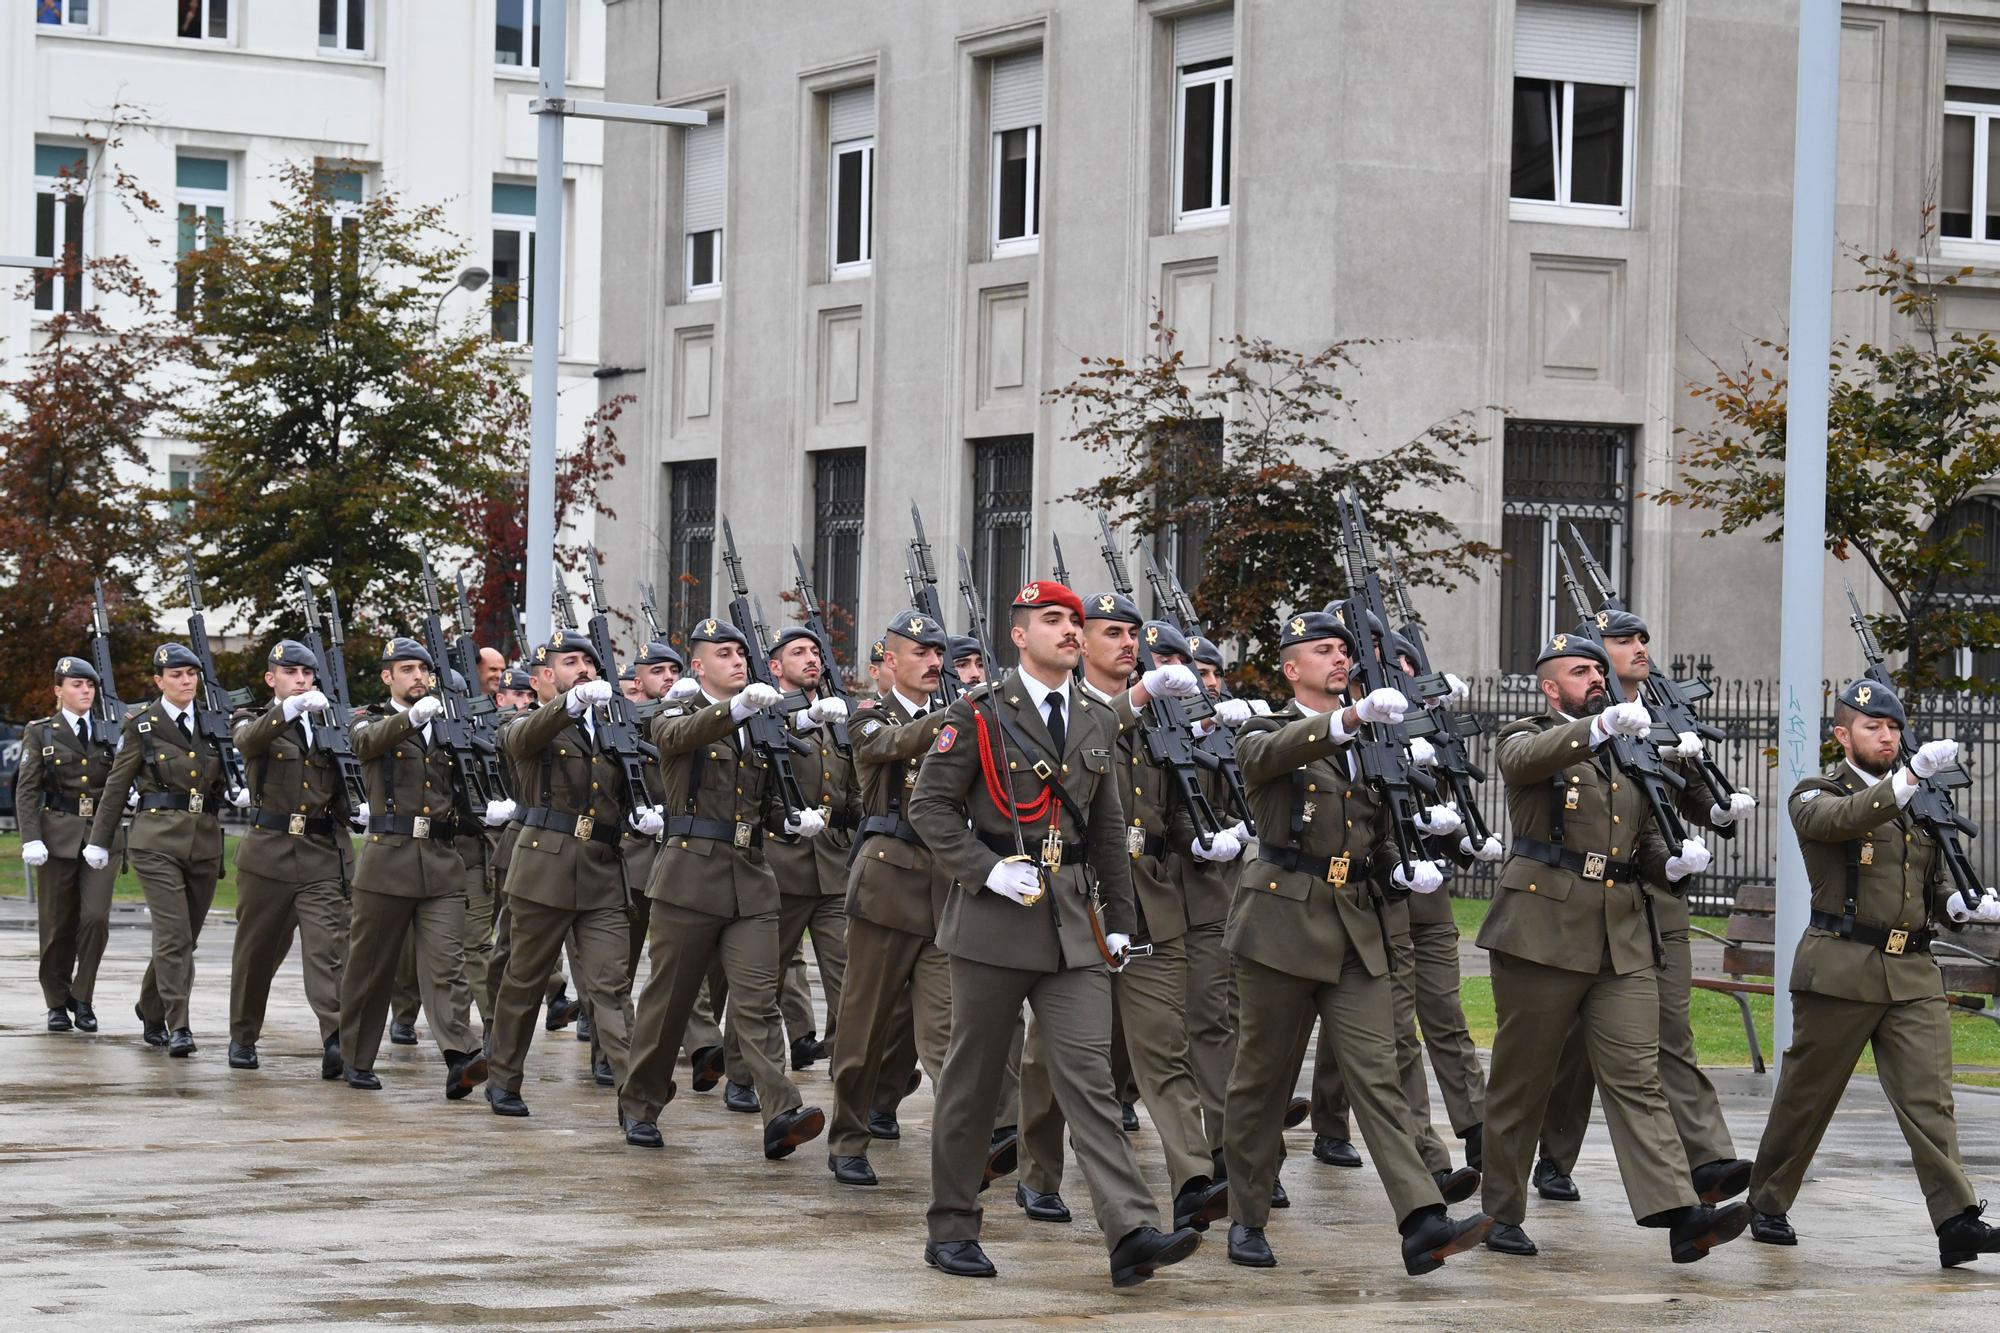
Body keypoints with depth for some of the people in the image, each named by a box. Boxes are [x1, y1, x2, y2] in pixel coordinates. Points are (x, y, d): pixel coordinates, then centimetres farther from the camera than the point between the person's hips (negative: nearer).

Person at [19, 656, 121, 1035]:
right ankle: (57, 1003, 16)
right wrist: (31, 839, -12)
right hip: (58, 836, -2)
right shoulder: (40, 733, 4)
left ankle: (82, 999, 4)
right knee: (58, 924, 3)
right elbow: (26, 790, -3)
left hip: (102, 836, 2)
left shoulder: (108, 735, 13)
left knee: (96, 917, -10)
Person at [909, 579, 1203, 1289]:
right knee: (973, 1077, 5)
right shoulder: (979, 715, -2)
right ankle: (951, 1229, 16)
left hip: (1073, 923, 4)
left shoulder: (1097, 723, 13)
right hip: (993, 921, -4)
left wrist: (1120, 920, 15)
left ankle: (1132, 1234, -16)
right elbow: (930, 805, -4)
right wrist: (987, 869, -15)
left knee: (1088, 1074, -6)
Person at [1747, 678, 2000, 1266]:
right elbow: (1845, 819, -24)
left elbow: (1937, 886, 25)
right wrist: (1911, 775, -37)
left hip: (1914, 974, 4)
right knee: (1806, 1096, 6)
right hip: (1841, 969, -4)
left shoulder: (1920, 805, 18)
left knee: (1930, 1096, -8)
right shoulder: (1817, 797, 0)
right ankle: (1767, 1204, 23)